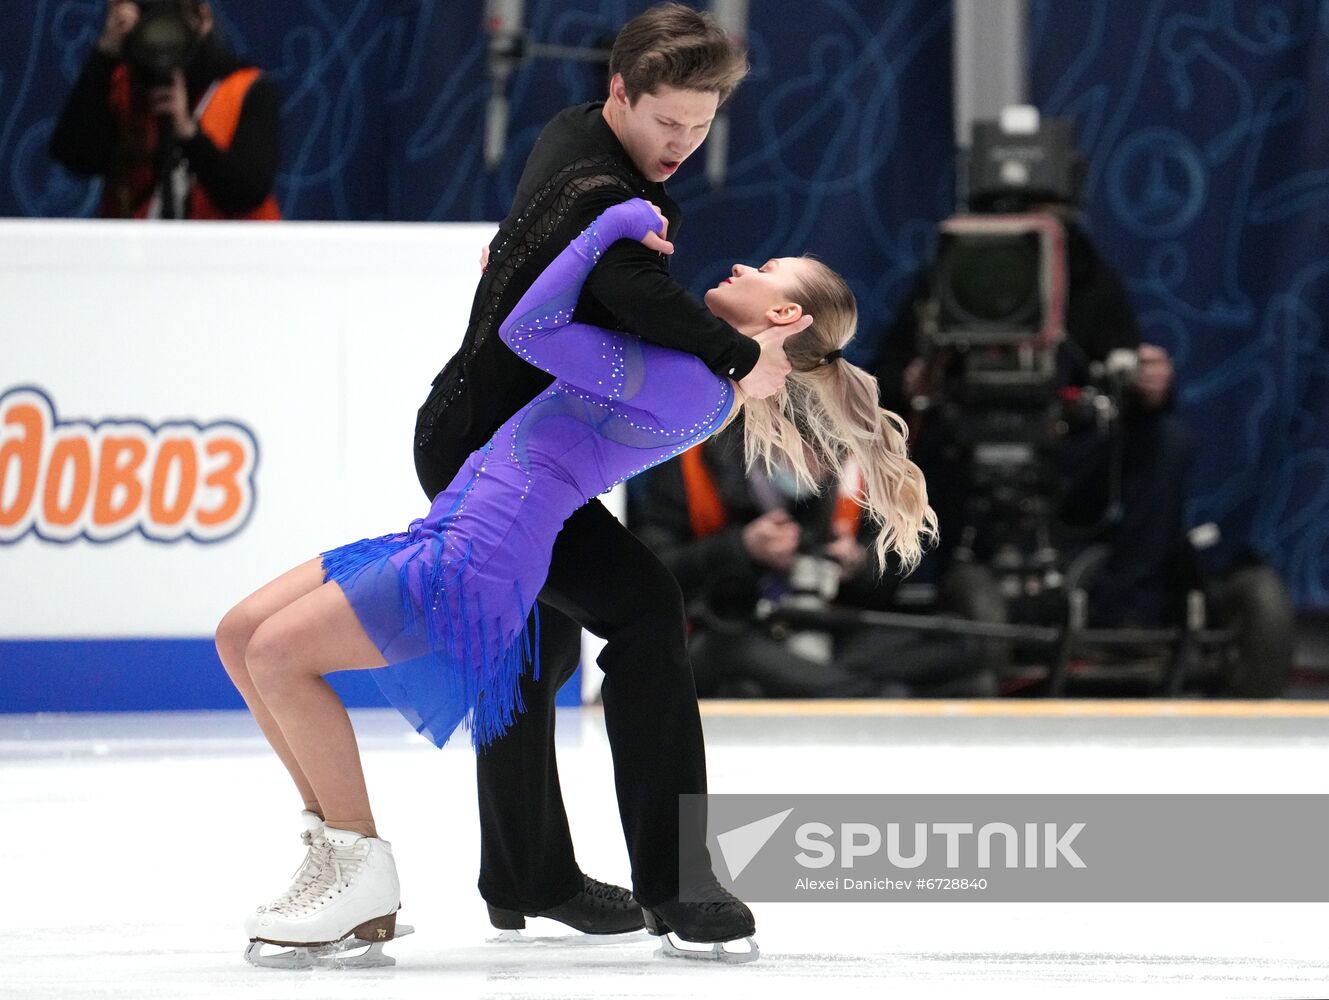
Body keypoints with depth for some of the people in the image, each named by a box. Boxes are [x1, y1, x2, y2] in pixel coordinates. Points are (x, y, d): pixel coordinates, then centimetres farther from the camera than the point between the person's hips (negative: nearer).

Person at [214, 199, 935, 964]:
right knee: (242, 635, 5)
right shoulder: (692, 377, 17)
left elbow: (529, 332, -16)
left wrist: (615, 224, -8)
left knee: (278, 651, -18)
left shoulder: (690, 385, -13)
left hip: (483, 559, -10)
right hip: (449, 532, 10)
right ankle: (339, 846, 8)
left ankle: (363, 870, -7)